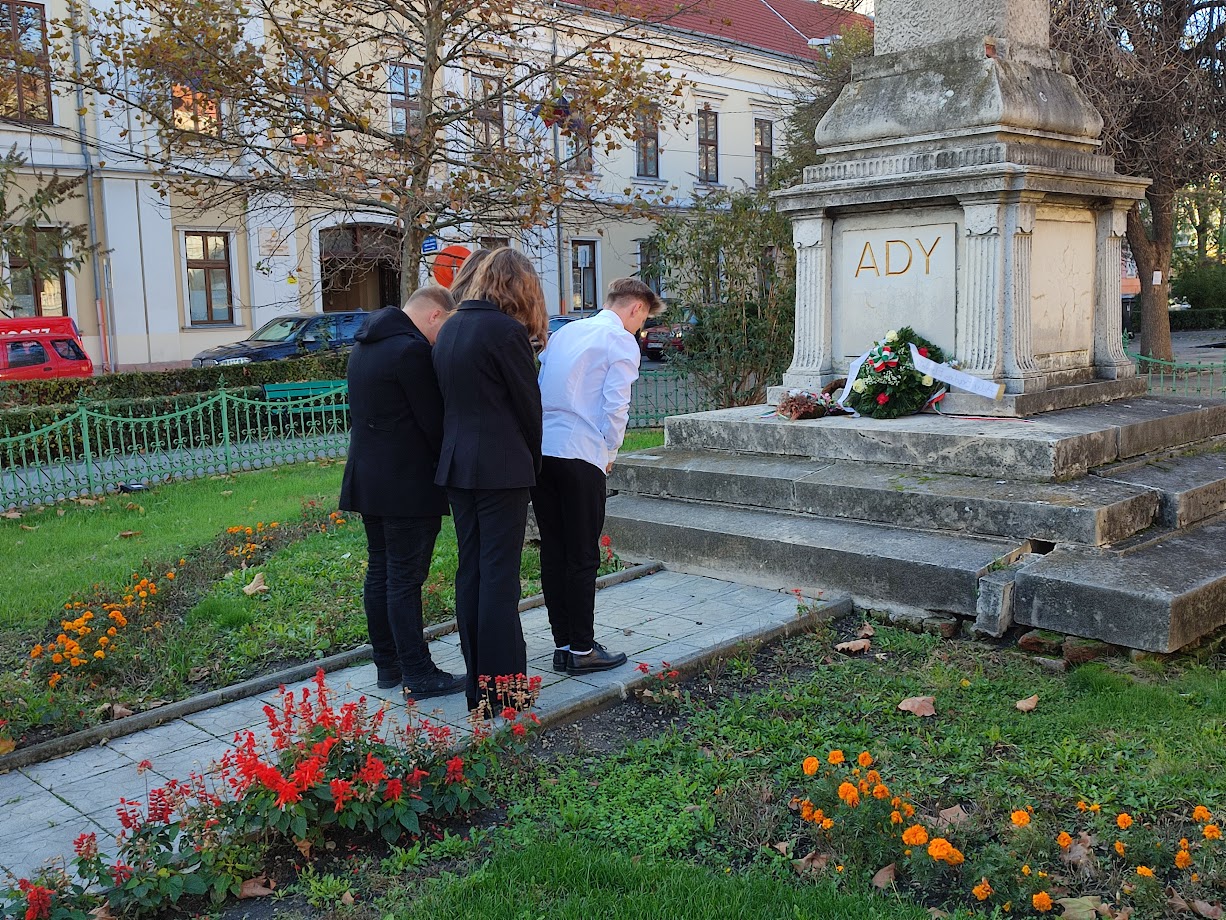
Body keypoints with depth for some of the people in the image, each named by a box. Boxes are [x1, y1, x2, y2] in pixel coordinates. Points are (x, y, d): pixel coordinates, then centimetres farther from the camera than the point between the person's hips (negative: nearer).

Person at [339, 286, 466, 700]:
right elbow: (433, 419, -15)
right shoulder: (412, 350, -18)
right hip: (407, 485, -10)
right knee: (405, 580, -5)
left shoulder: (366, 343, 13)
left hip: (367, 478, 10)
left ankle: (387, 665, 23)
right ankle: (417, 675, 3)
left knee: (379, 573, 14)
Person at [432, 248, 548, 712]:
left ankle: (477, 684, 19)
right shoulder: (506, 331, -12)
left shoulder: (449, 330, 12)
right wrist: (533, 462, 7)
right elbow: (528, 404, -8)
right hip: (501, 468, -7)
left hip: (457, 466, 8)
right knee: (499, 575, -2)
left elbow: (449, 399, 14)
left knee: (470, 571, 12)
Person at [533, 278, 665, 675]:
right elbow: (615, 408, -9)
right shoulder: (622, 342, -2)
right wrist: (609, 455, 6)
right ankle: (582, 649, 7)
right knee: (582, 556, 1)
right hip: (580, 455, -7)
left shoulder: (563, 333, 18)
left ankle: (563, 645, 18)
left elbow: (538, 387, 16)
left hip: (539, 450, 7)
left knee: (553, 550, 10)